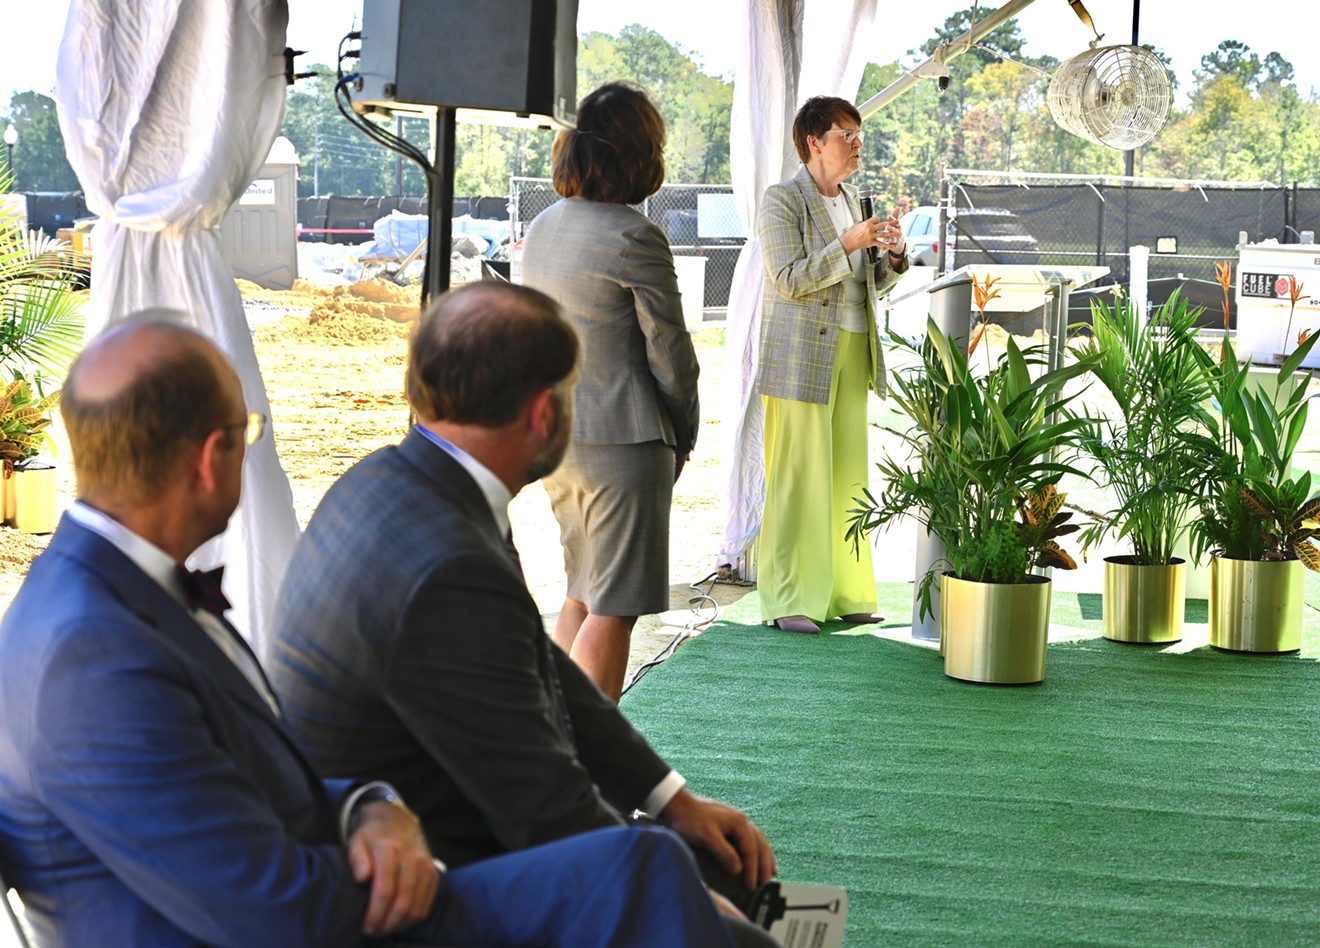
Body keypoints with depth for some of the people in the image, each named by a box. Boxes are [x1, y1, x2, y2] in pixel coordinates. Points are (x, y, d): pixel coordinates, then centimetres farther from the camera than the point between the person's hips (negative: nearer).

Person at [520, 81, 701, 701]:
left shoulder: (542, 228, 8)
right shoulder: (635, 238, -16)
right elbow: (669, 351, -11)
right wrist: (683, 436, 4)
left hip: (555, 434, 8)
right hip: (622, 439, -8)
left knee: (582, 596, 18)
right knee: (613, 609, -1)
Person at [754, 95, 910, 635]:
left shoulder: (852, 201, 16)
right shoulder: (783, 200, -5)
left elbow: (871, 287, 20)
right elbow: (789, 281, -14)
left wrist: (892, 256, 0)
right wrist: (848, 244, -20)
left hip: (852, 353, 7)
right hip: (801, 357, -7)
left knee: (849, 475, 6)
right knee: (799, 477, -7)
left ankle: (845, 593, 12)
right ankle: (790, 600, -3)